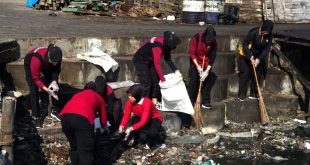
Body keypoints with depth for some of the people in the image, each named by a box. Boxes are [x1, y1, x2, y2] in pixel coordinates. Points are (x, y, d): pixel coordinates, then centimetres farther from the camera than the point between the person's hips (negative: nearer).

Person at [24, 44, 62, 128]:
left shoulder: (56, 58, -34)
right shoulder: (36, 59, -46)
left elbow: (56, 70, -16)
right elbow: (36, 79, -36)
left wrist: (54, 81, -32)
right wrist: (47, 90, -46)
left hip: (46, 64, 5)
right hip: (29, 62, -4)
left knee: (53, 86, -4)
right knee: (34, 90, -12)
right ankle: (36, 116, -6)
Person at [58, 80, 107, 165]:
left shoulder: (79, 94, 39)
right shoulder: (100, 98, 29)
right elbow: (103, 121, 33)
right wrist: (103, 125, 56)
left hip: (65, 116, 5)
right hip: (82, 118, -5)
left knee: (74, 147, 24)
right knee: (86, 151, 0)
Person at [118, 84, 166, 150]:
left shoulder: (147, 103, -35)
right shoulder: (130, 102, -18)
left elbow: (143, 121, -40)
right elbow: (126, 115, -18)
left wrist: (131, 128, -51)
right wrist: (122, 126, -39)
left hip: (154, 118, -6)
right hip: (140, 117, 6)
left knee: (152, 133, -36)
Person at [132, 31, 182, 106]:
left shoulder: (166, 45, -10)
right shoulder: (158, 46, -35)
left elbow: (168, 59, 1)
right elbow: (157, 64, -35)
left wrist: (176, 71, -10)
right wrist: (163, 79, -32)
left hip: (150, 60, 8)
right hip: (140, 60, -8)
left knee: (156, 80, 1)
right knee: (146, 83, -14)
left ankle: (155, 102, 4)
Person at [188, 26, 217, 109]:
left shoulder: (214, 42, -17)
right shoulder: (197, 37, -24)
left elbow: (212, 57, -16)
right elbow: (191, 53, -20)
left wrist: (207, 71, -22)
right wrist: (197, 66, -24)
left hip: (206, 64, 3)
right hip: (196, 62, -2)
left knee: (208, 80, 0)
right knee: (193, 80, -6)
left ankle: (205, 102, 9)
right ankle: (190, 102, 1)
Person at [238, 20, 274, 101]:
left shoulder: (269, 36, -14)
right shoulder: (254, 32, -27)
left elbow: (267, 49, -13)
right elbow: (245, 44, -23)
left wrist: (259, 59, -24)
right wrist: (250, 57, -27)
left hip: (258, 57, 5)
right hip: (246, 55, -5)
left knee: (257, 75, 6)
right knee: (245, 74, -6)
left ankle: (254, 94, 19)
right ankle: (241, 95, 1)